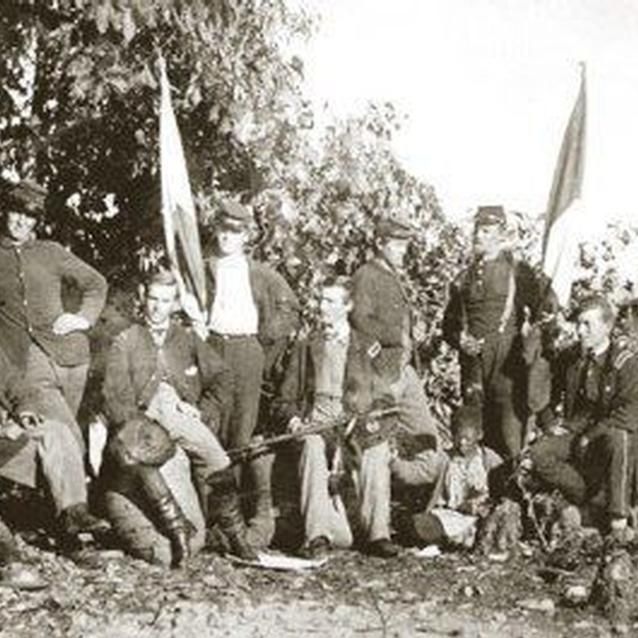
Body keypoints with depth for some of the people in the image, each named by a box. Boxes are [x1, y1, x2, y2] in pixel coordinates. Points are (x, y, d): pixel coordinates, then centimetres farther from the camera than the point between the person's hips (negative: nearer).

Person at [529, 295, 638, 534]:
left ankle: (618, 512, -26)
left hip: (612, 434, -5)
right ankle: (598, 499, -16)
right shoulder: (571, 357, 5)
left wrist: (589, 437, -20)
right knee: (538, 455, -22)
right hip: (576, 432, 5)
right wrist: (561, 425, 3)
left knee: (617, 439, -41)